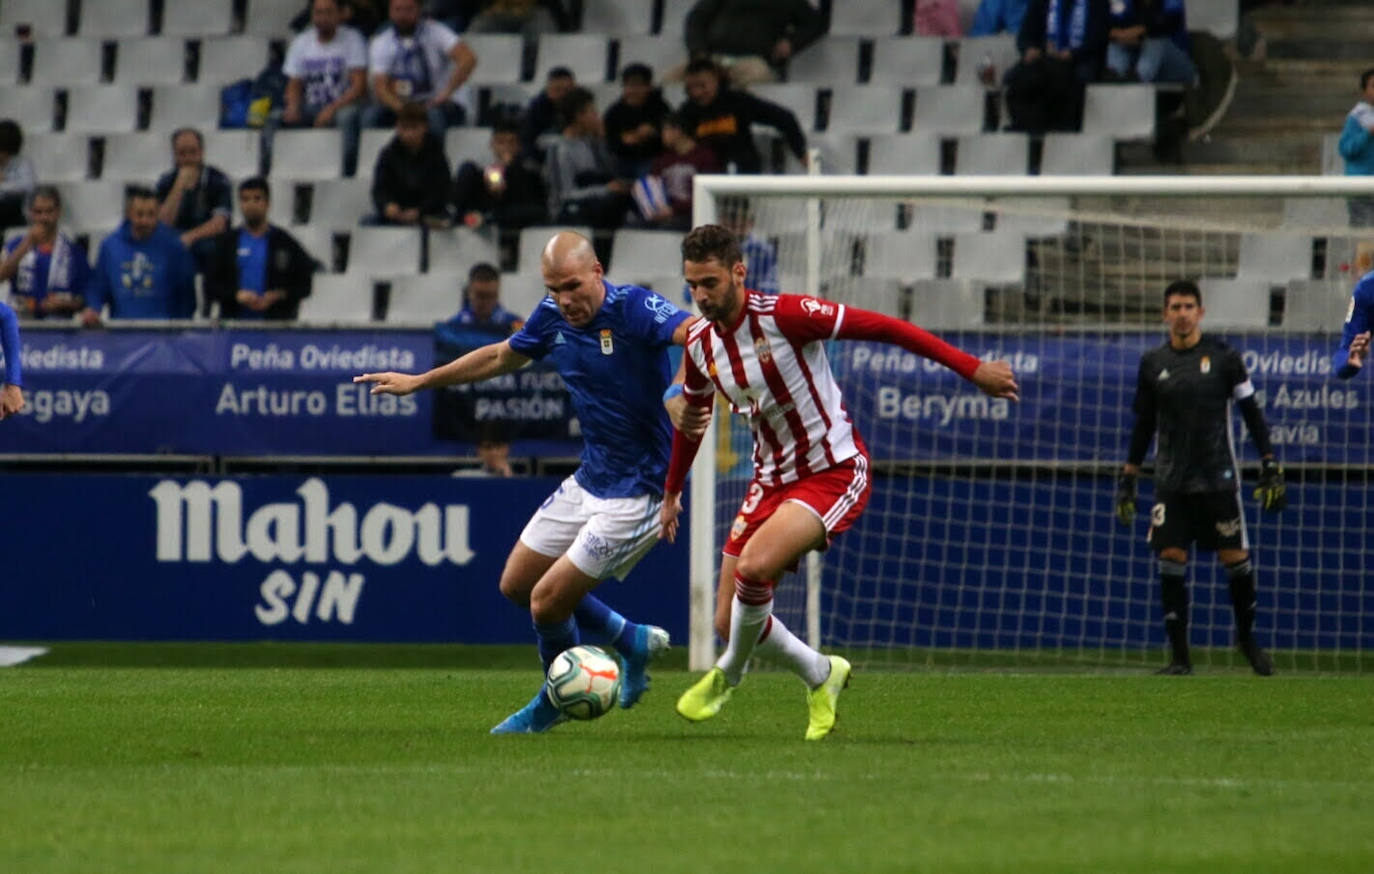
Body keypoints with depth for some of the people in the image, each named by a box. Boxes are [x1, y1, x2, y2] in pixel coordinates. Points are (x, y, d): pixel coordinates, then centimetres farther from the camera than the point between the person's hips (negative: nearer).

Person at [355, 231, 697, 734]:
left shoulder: (633, 310, -21)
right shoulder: (553, 317, 1)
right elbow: (501, 357, 21)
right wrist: (418, 382, 28)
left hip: (637, 491, -8)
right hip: (588, 480, 8)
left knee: (547, 602, -7)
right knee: (517, 584, 15)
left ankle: (557, 702, 23)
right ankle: (633, 642, 30)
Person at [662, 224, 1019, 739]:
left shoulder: (783, 315, -20)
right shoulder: (700, 344, 0)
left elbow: (883, 328, -18)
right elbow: (691, 414, 21)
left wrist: (971, 369, -21)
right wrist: (671, 492, 31)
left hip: (834, 473, -7)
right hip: (771, 480, 7)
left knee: (753, 566, -30)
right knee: (730, 623, 0)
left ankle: (728, 676, -1)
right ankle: (820, 675, 28)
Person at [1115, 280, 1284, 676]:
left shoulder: (1224, 357, -1)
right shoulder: (1153, 363, 6)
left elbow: (1252, 412, 2)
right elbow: (1143, 426, 14)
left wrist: (1270, 468, -3)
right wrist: (1127, 478, 12)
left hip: (1217, 478, -2)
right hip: (1171, 481, 2)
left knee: (1236, 559, -3)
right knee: (1170, 560, -7)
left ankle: (1247, 636, 21)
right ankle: (1179, 655, -2)